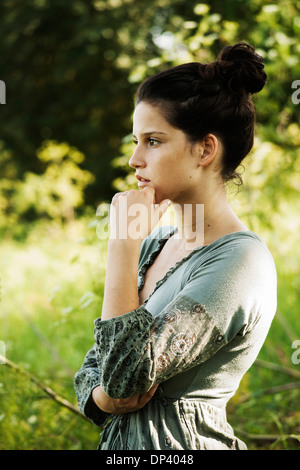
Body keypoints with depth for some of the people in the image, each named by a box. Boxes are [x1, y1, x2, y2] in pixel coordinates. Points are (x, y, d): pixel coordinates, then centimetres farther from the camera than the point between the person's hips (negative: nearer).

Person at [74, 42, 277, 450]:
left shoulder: (240, 261, -21)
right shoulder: (156, 244, 4)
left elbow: (124, 374, -26)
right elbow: (95, 365, 9)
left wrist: (124, 243, -21)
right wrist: (103, 397, -13)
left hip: (182, 442, -7)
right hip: (123, 438, 7)